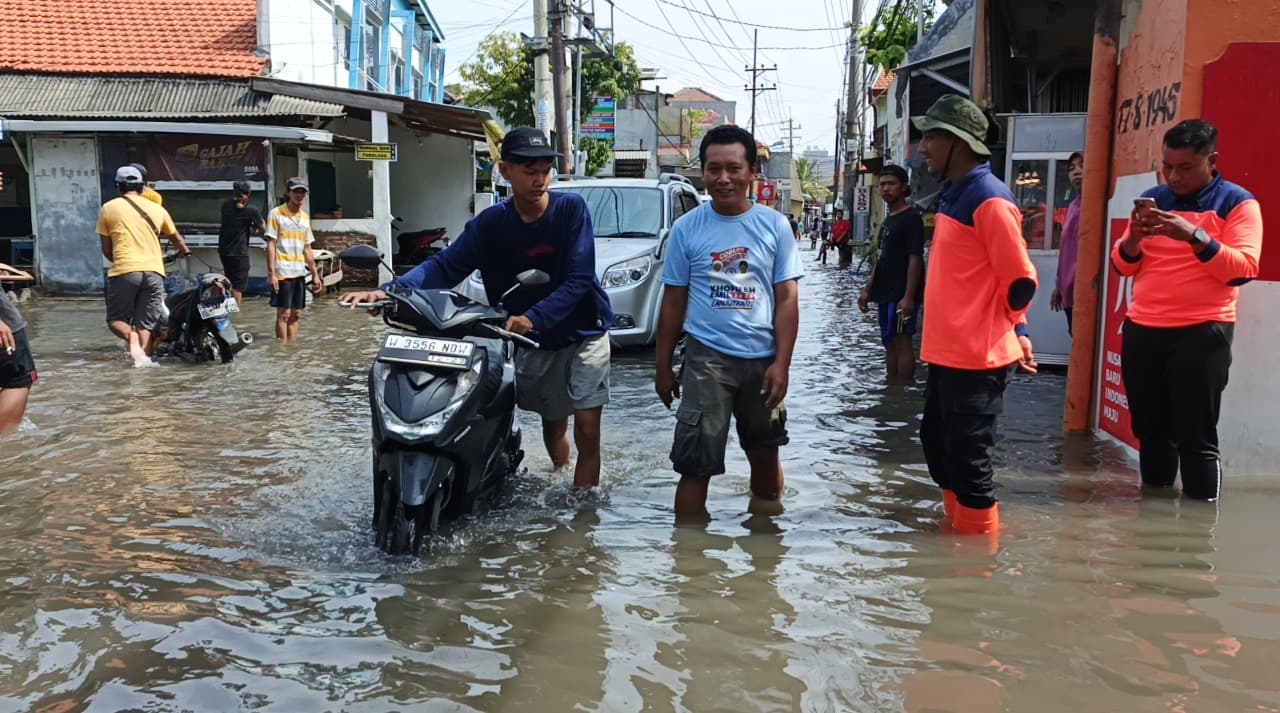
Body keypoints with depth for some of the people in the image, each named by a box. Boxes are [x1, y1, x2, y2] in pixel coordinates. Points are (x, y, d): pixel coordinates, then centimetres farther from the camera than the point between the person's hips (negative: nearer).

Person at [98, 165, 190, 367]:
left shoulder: (109, 208, 10)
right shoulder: (157, 208, 16)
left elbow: (107, 250, 13)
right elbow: (176, 238, 31)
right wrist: (184, 251, 53)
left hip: (124, 271, -2)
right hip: (154, 272, 2)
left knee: (116, 319, 10)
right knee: (145, 324, 7)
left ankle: (130, 336, -20)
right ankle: (144, 358, -10)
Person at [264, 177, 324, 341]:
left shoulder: (305, 217, 15)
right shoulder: (276, 213, -3)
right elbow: (271, 245, -7)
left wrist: (315, 274, 16)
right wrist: (271, 273, -14)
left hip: (299, 272, 6)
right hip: (282, 272, -6)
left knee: (295, 315, 8)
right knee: (284, 314, -5)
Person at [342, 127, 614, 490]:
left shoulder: (570, 208, -15)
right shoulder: (491, 222, -6)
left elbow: (578, 279, -20)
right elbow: (446, 265, -13)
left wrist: (533, 318, -32)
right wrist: (388, 291, -27)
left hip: (583, 332, -3)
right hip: (533, 342, 3)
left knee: (586, 429, -11)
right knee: (552, 425, 17)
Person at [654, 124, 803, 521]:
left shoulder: (775, 225, 0)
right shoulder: (687, 228, 0)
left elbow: (787, 299, 0)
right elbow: (674, 302, 4)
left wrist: (781, 364, -8)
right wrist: (663, 366, 3)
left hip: (762, 359, 2)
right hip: (706, 358, -1)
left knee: (765, 456, 16)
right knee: (696, 465, -3)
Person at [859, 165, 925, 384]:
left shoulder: (911, 218, -9)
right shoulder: (887, 220, 17)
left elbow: (915, 259, -16)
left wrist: (909, 296, -22)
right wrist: (867, 290, 18)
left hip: (901, 295, -9)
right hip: (885, 293, 9)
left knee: (901, 341, -7)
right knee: (890, 343, 11)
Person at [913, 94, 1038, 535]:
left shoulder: (989, 200, -17)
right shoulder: (955, 193, 13)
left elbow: (1020, 281, -16)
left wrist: (1012, 332, 1)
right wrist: (1016, 331, 17)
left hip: (975, 358, -10)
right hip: (945, 352, 10)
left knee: (967, 462, -1)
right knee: (938, 449, 19)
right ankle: (959, 532, 34)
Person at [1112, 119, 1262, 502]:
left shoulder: (1237, 203, -1)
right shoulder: (1152, 198, 13)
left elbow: (1244, 269, -12)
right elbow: (1124, 266, 13)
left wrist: (1195, 237, -23)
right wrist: (1134, 237, -8)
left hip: (1201, 332, -5)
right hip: (1141, 330, 5)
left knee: (1196, 436, -5)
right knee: (1149, 428, 10)